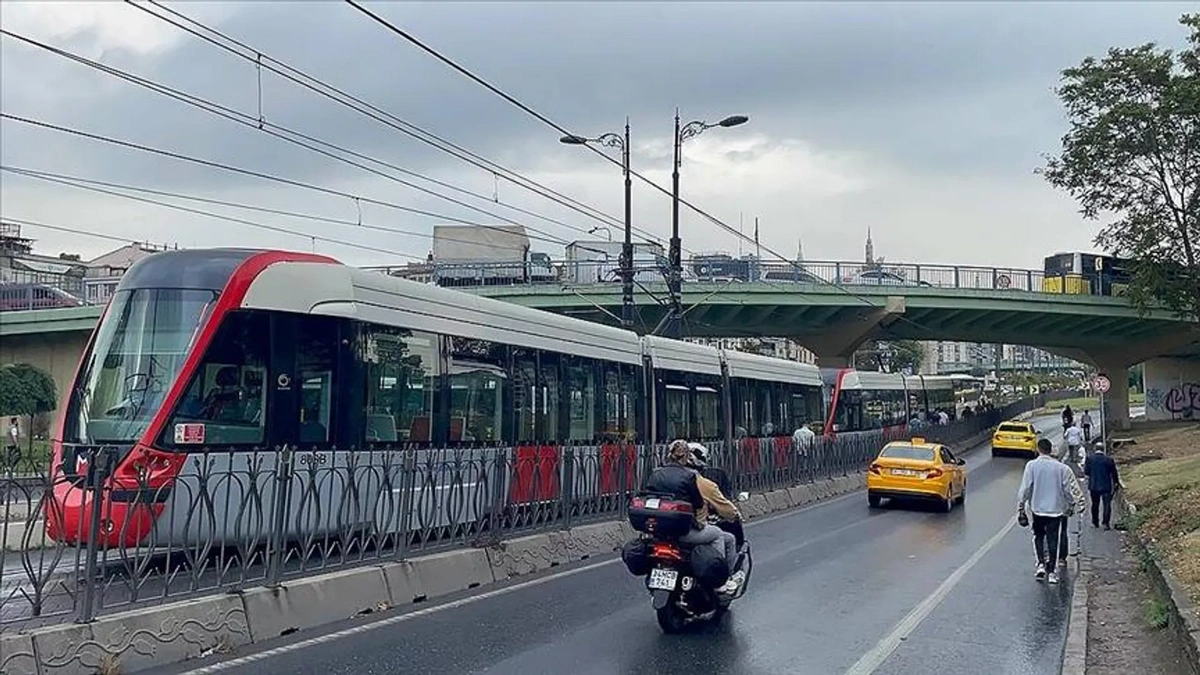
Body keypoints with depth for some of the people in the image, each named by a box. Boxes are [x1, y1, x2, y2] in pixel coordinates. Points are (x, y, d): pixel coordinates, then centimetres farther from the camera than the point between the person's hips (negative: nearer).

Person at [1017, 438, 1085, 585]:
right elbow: (1067, 490, 1)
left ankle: (1041, 564, 3)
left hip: (1038, 508, 0)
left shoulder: (1032, 466, -8)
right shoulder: (1061, 467, -4)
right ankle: (1052, 571, 6)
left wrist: (1020, 506, 2)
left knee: (1038, 536, 17)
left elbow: (1025, 488, -8)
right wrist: (1073, 503, 18)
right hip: (1055, 508, 0)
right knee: (1053, 539, 5)